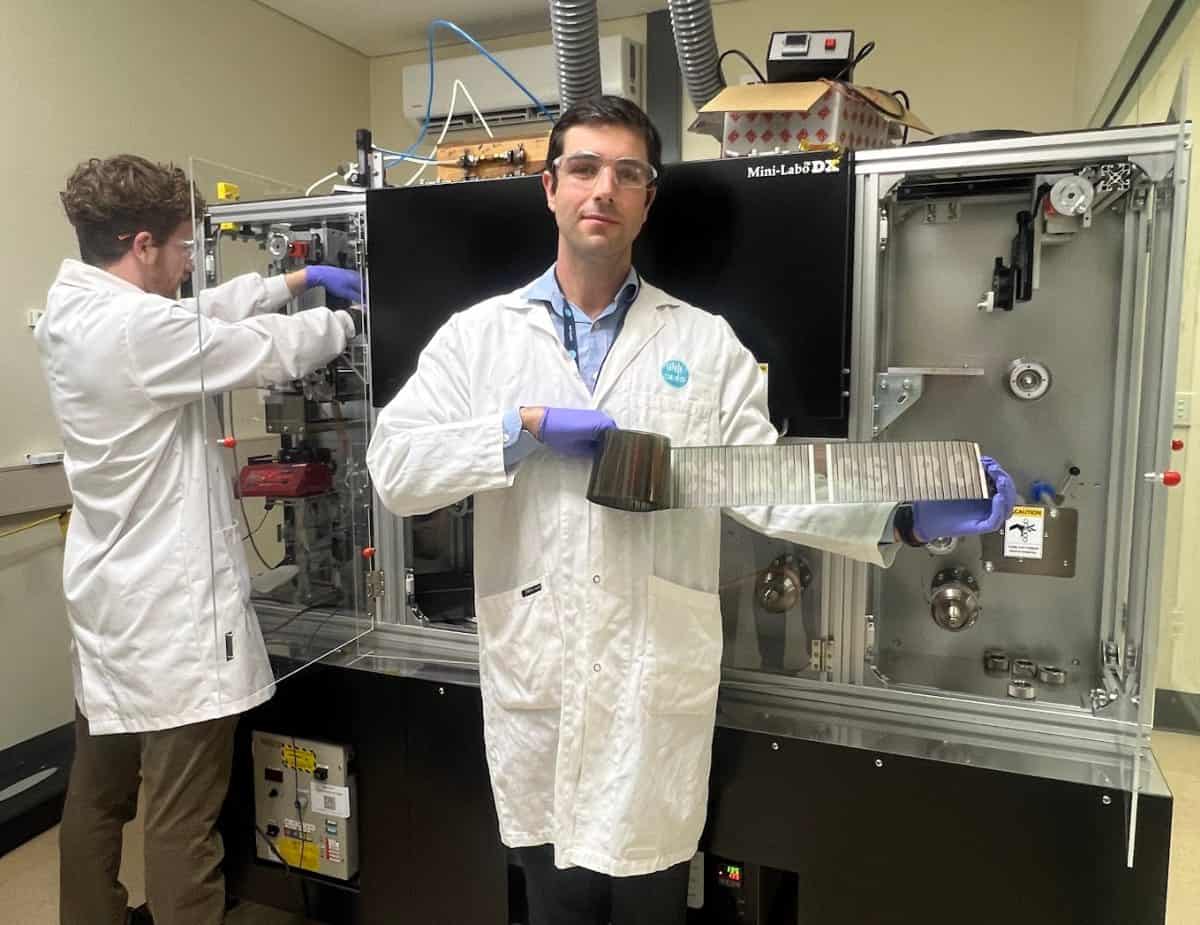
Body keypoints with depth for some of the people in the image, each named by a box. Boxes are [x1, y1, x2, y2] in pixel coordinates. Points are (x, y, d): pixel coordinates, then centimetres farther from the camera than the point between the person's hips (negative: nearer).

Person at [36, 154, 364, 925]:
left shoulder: (74, 311, 6)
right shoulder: (139, 327, -22)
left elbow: (204, 313, 16)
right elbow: (277, 351, -13)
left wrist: (295, 280, 18)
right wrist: (346, 319, 6)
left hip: (112, 600, 10)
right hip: (170, 608, -10)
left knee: (98, 794, 24)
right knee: (182, 821, 2)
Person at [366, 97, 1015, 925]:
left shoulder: (706, 342, 3)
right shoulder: (478, 334, 3)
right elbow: (393, 466, -4)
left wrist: (908, 516, -16)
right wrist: (527, 424, -16)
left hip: (657, 685, 0)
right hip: (533, 682, 1)